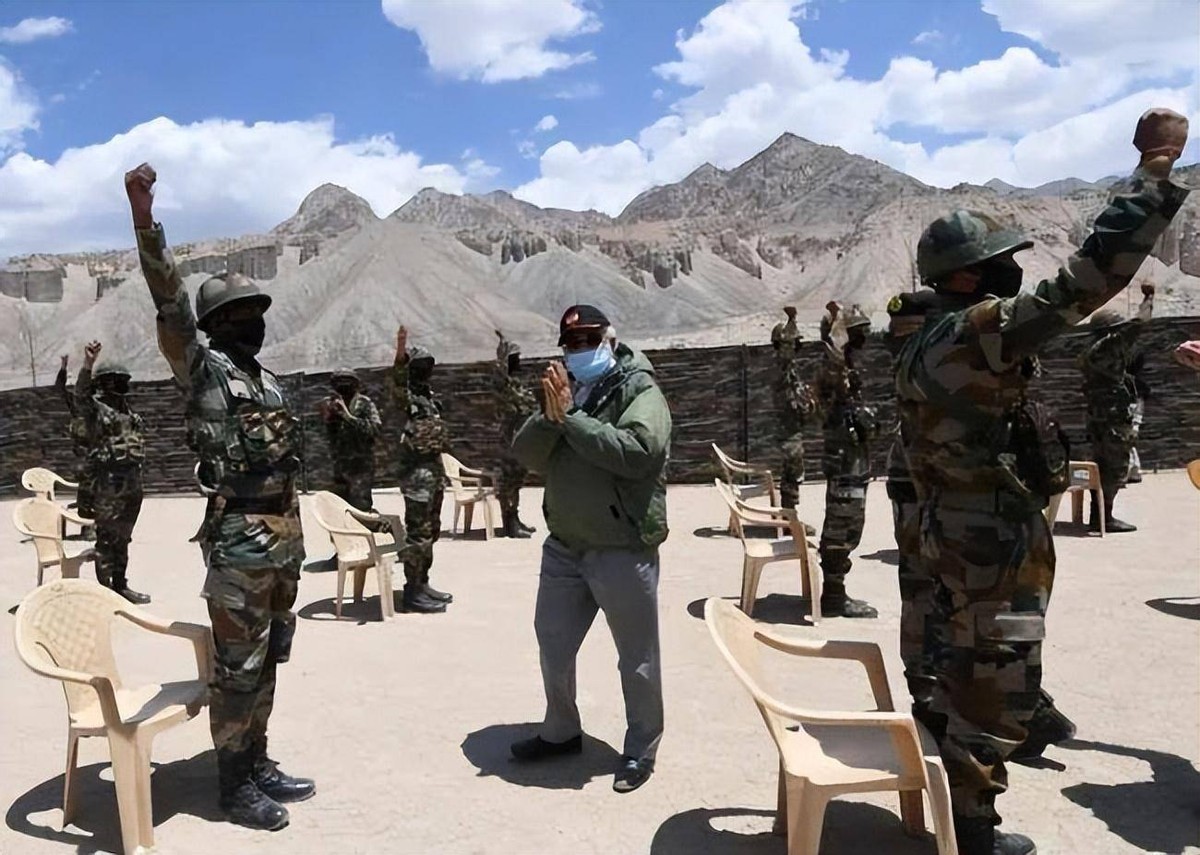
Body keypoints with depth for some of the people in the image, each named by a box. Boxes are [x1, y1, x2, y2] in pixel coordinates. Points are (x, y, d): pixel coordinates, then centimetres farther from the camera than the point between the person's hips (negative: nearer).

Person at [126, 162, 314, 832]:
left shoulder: (270, 382, 16)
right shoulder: (203, 368, -5)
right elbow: (169, 301, -20)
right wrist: (144, 216, -32)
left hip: (285, 537, 8)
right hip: (240, 541, -8)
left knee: (267, 661, 16)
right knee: (237, 667, 1)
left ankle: (259, 764, 29)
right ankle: (235, 784, 15)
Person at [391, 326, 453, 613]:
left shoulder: (430, 396, 16)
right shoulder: (405, 395, -8)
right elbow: (397, 381, -32)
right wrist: (400, 354, -51)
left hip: (436, 468, 9)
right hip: (417, 471, -9)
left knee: (431, 532, 14)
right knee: (417, 534, -7)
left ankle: (423, 584, 23)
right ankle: (412, 592, -3)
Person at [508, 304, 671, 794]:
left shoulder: (639, 389, -9)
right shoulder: (564, 390, 11)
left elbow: (636, 451, -27)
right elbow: (526, 455, 2)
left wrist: (571, 417, -22)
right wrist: (550, 416, -17)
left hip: (624, 550, -7)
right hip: (564, 547, 7)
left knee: (637, 656, 6)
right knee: (553, 646, 20)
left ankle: (641, 750, 25)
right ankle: (561, 731, 41)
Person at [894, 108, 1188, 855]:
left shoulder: (923, 351, 10)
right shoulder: (980, 330, -20)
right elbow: (1088, 276, -28)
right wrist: (1158, 168, -19)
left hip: (955, 536, 10)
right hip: (998, 546, -10)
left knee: (970, 677, 20)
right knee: (1000, 691, 4)